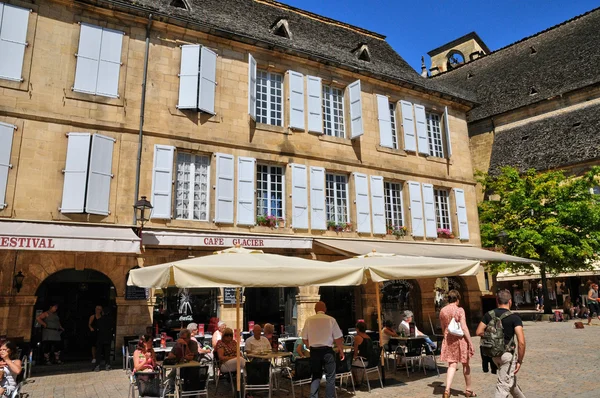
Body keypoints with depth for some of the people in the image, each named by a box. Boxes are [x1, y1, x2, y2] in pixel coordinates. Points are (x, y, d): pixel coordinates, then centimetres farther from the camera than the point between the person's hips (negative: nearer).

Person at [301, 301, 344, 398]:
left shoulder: (309, 320, 0)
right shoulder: (331, 320, -5)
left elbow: (304, 338, 5)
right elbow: (337, 338, -6)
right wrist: (341, 351, 6)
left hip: (314, 351, 2)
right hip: (327, 351, -2)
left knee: (316, 376, 15)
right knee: (330, 377, 10)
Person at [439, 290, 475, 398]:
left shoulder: (442, 311, 4)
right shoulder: (460, 310, -11)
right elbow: (464, 328, -15)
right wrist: (470, 342, -12)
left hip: (448, 339, 3)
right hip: (460, 339, -3)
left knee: (452, 365, 4)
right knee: (465, 364, 15)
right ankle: (468, 389, 29)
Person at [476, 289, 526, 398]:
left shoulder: (489, 315, 0)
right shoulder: (514, 317, -14)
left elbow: (479, 332, -1)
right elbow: (521, 342, -20)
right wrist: (519, 361, -12)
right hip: (507, 354, -6)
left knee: (511, 379, 27)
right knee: (504, 385, 1)